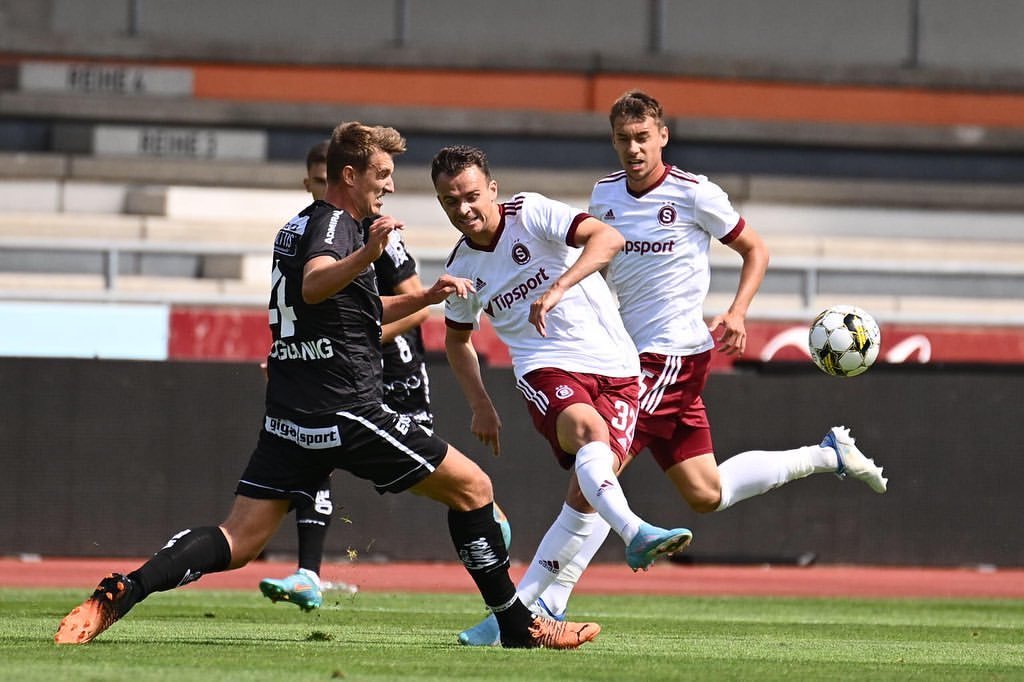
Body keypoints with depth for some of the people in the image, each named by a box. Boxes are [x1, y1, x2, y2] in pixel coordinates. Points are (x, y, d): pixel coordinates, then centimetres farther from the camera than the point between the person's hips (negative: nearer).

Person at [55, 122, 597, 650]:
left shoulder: (298, 225, 22)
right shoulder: (334, 223, -8)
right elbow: (314, 285, -31)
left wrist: (425, 298, 30)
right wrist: (365, 256, -49)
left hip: (289, 418, 8)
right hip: (344, 413, -8)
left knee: (237, 541, 0)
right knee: (472, 487, 3)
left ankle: (119, 592, -20)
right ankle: (518, 626, 5)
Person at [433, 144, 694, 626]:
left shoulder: (531, 213, -5)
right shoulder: (460, 269, 8)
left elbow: (607, 238, -19)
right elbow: (457, 339, 26)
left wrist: (557, 289, -32)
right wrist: (481, 406, 15)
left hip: (613, 366, -1)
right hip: (546, 369, 1)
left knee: (588, 491, -13)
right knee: (589, 430, -34)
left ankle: (521, 603, -5)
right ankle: (634, 533, -58)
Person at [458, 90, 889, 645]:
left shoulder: (693, 193, -9)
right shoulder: (605, 194, 9)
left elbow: (755, 250, 2)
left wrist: (736, 313, -12)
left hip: (672, 354, -8)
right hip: (629, 353, 8)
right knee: (705, 494, 10)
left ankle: (548, 601, -16)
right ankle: (828, 454, 29)